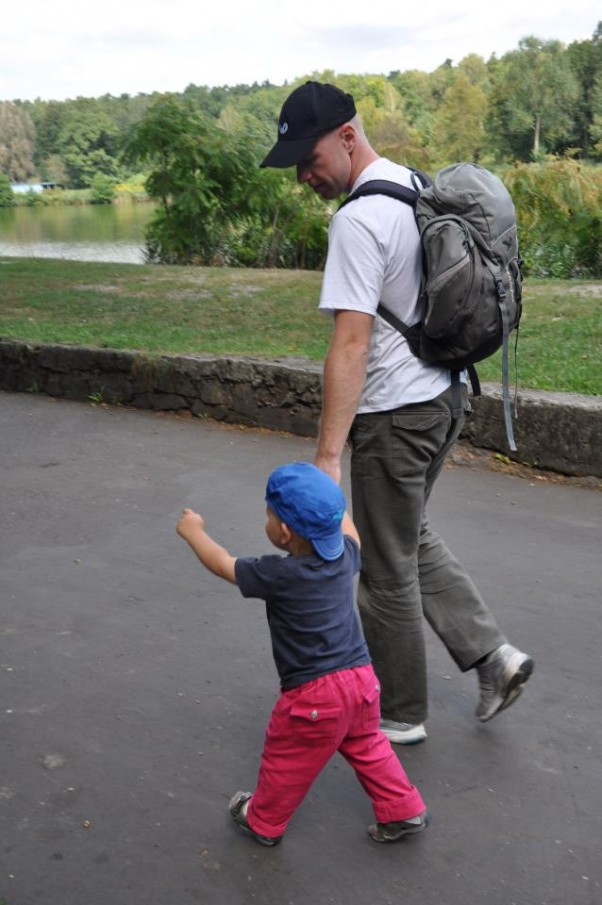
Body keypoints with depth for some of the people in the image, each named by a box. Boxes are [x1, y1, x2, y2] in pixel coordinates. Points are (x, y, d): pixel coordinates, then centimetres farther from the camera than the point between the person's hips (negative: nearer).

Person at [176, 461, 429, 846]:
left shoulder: (279, 575, -20)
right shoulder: (345, 556, -4)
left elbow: (224, 565, -4)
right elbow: (348, 531, 21)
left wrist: (195, 532, 12)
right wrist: (329, 492, 34)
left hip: (313, 694, -6)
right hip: (361, 678, 6)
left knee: (286, 761, 17)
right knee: (368, 748, 26)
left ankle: (263, 821, 37)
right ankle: (404, 811, 31)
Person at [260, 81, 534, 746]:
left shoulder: (358, 219, -21)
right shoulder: (418, 186, 9)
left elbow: (351, 344, -27)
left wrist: (327, 457, -27)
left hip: (396, 415, -10)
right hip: (445, 396, 10)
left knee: (388, 570, 6)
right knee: (412, 538, 25)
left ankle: (400, 716, 23)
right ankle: (492, 654, 24)